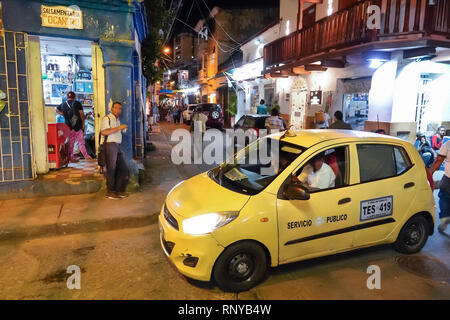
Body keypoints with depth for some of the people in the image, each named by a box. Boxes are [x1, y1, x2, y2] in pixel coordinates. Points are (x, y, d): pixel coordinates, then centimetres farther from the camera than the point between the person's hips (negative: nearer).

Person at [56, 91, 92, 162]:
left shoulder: (63, 104, 10)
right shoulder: (77, 103, -4)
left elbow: (57, 110, 28)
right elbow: (82, 114, -7)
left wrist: (63, 114, 21)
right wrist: (83, 124, 0)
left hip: (68, 126, 4)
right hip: (78, 126, -3)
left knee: (70, 143, 8)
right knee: (81, 142, 1)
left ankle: (72, 158, 11)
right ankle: (86, 156, 0)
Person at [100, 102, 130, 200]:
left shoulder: (118, 120, 23)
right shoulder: (107, 119, -5)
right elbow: (104, 132, -22)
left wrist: (124, 129, 17)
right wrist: (119, 128, -21)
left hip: (117, 146, 9)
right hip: (110, 145, -9)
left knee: (124, 170, 8)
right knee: (111, 170, -1)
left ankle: (119, 190, 19)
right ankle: (110, 192, 11)